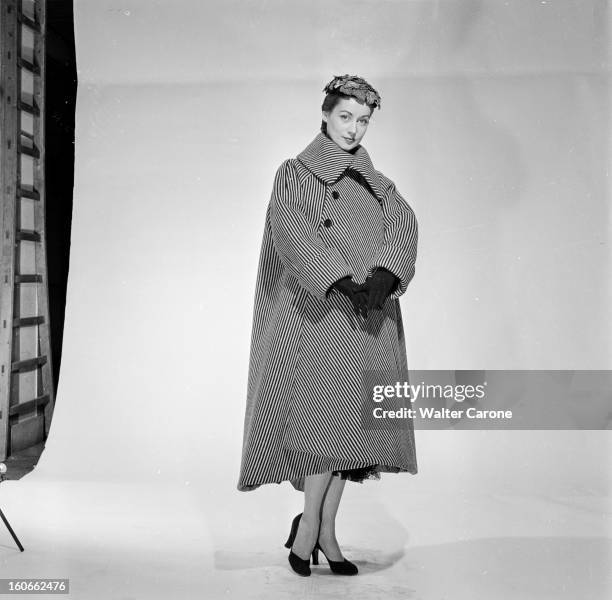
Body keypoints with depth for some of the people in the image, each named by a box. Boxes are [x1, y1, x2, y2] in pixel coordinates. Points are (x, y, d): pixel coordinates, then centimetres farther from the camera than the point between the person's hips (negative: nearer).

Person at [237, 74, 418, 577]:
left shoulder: (377, 183, 19)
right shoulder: (294, 174, 6)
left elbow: (404, 223, 0)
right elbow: (292, 232, -12)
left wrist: (384, 274, -20)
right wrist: (342, 281, -25)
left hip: (371, 318, 5)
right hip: (320, 310, -4)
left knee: (350, 421, 4)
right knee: (329, 417, -12)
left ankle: (326, 531, 14)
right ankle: (309, 522, 6)